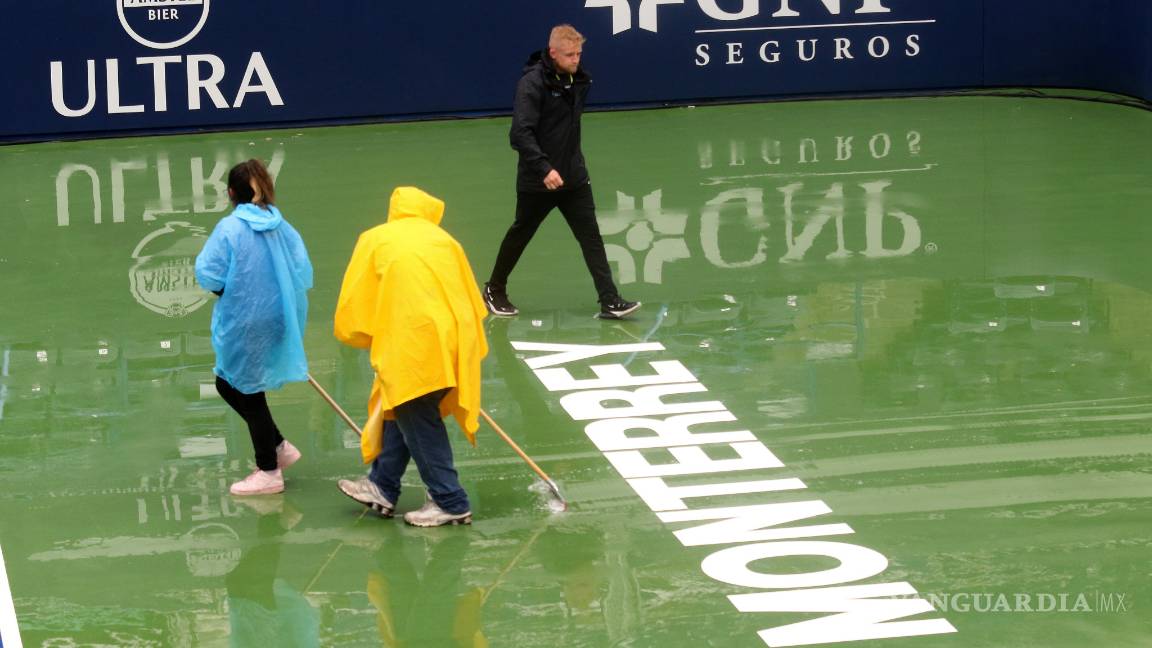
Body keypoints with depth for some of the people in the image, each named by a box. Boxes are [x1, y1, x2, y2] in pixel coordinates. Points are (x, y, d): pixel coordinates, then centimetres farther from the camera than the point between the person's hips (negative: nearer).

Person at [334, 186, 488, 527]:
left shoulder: (375, 240, 10)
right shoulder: (444, 240, 19)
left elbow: (353, 305, 8)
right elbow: (471, 300, 20)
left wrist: (371, 340, 23)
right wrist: (467, 353, 29)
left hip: (413, 344, -5)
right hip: (453, 342, 5)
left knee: (417, 421, 5)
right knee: (405, 412, 19)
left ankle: (451, 504, 6)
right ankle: (382, 487, 27)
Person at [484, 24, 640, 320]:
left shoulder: (578, 79, 3)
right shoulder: (532, 83, -19)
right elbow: (520, 133, -27)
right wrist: (544, 168, -35)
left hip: (574, 176, 5)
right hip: (537, 181, -5)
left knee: (591, 237, -3)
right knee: (520, 234, 12)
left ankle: (609, 301, -6)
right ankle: (494, 290, 32)